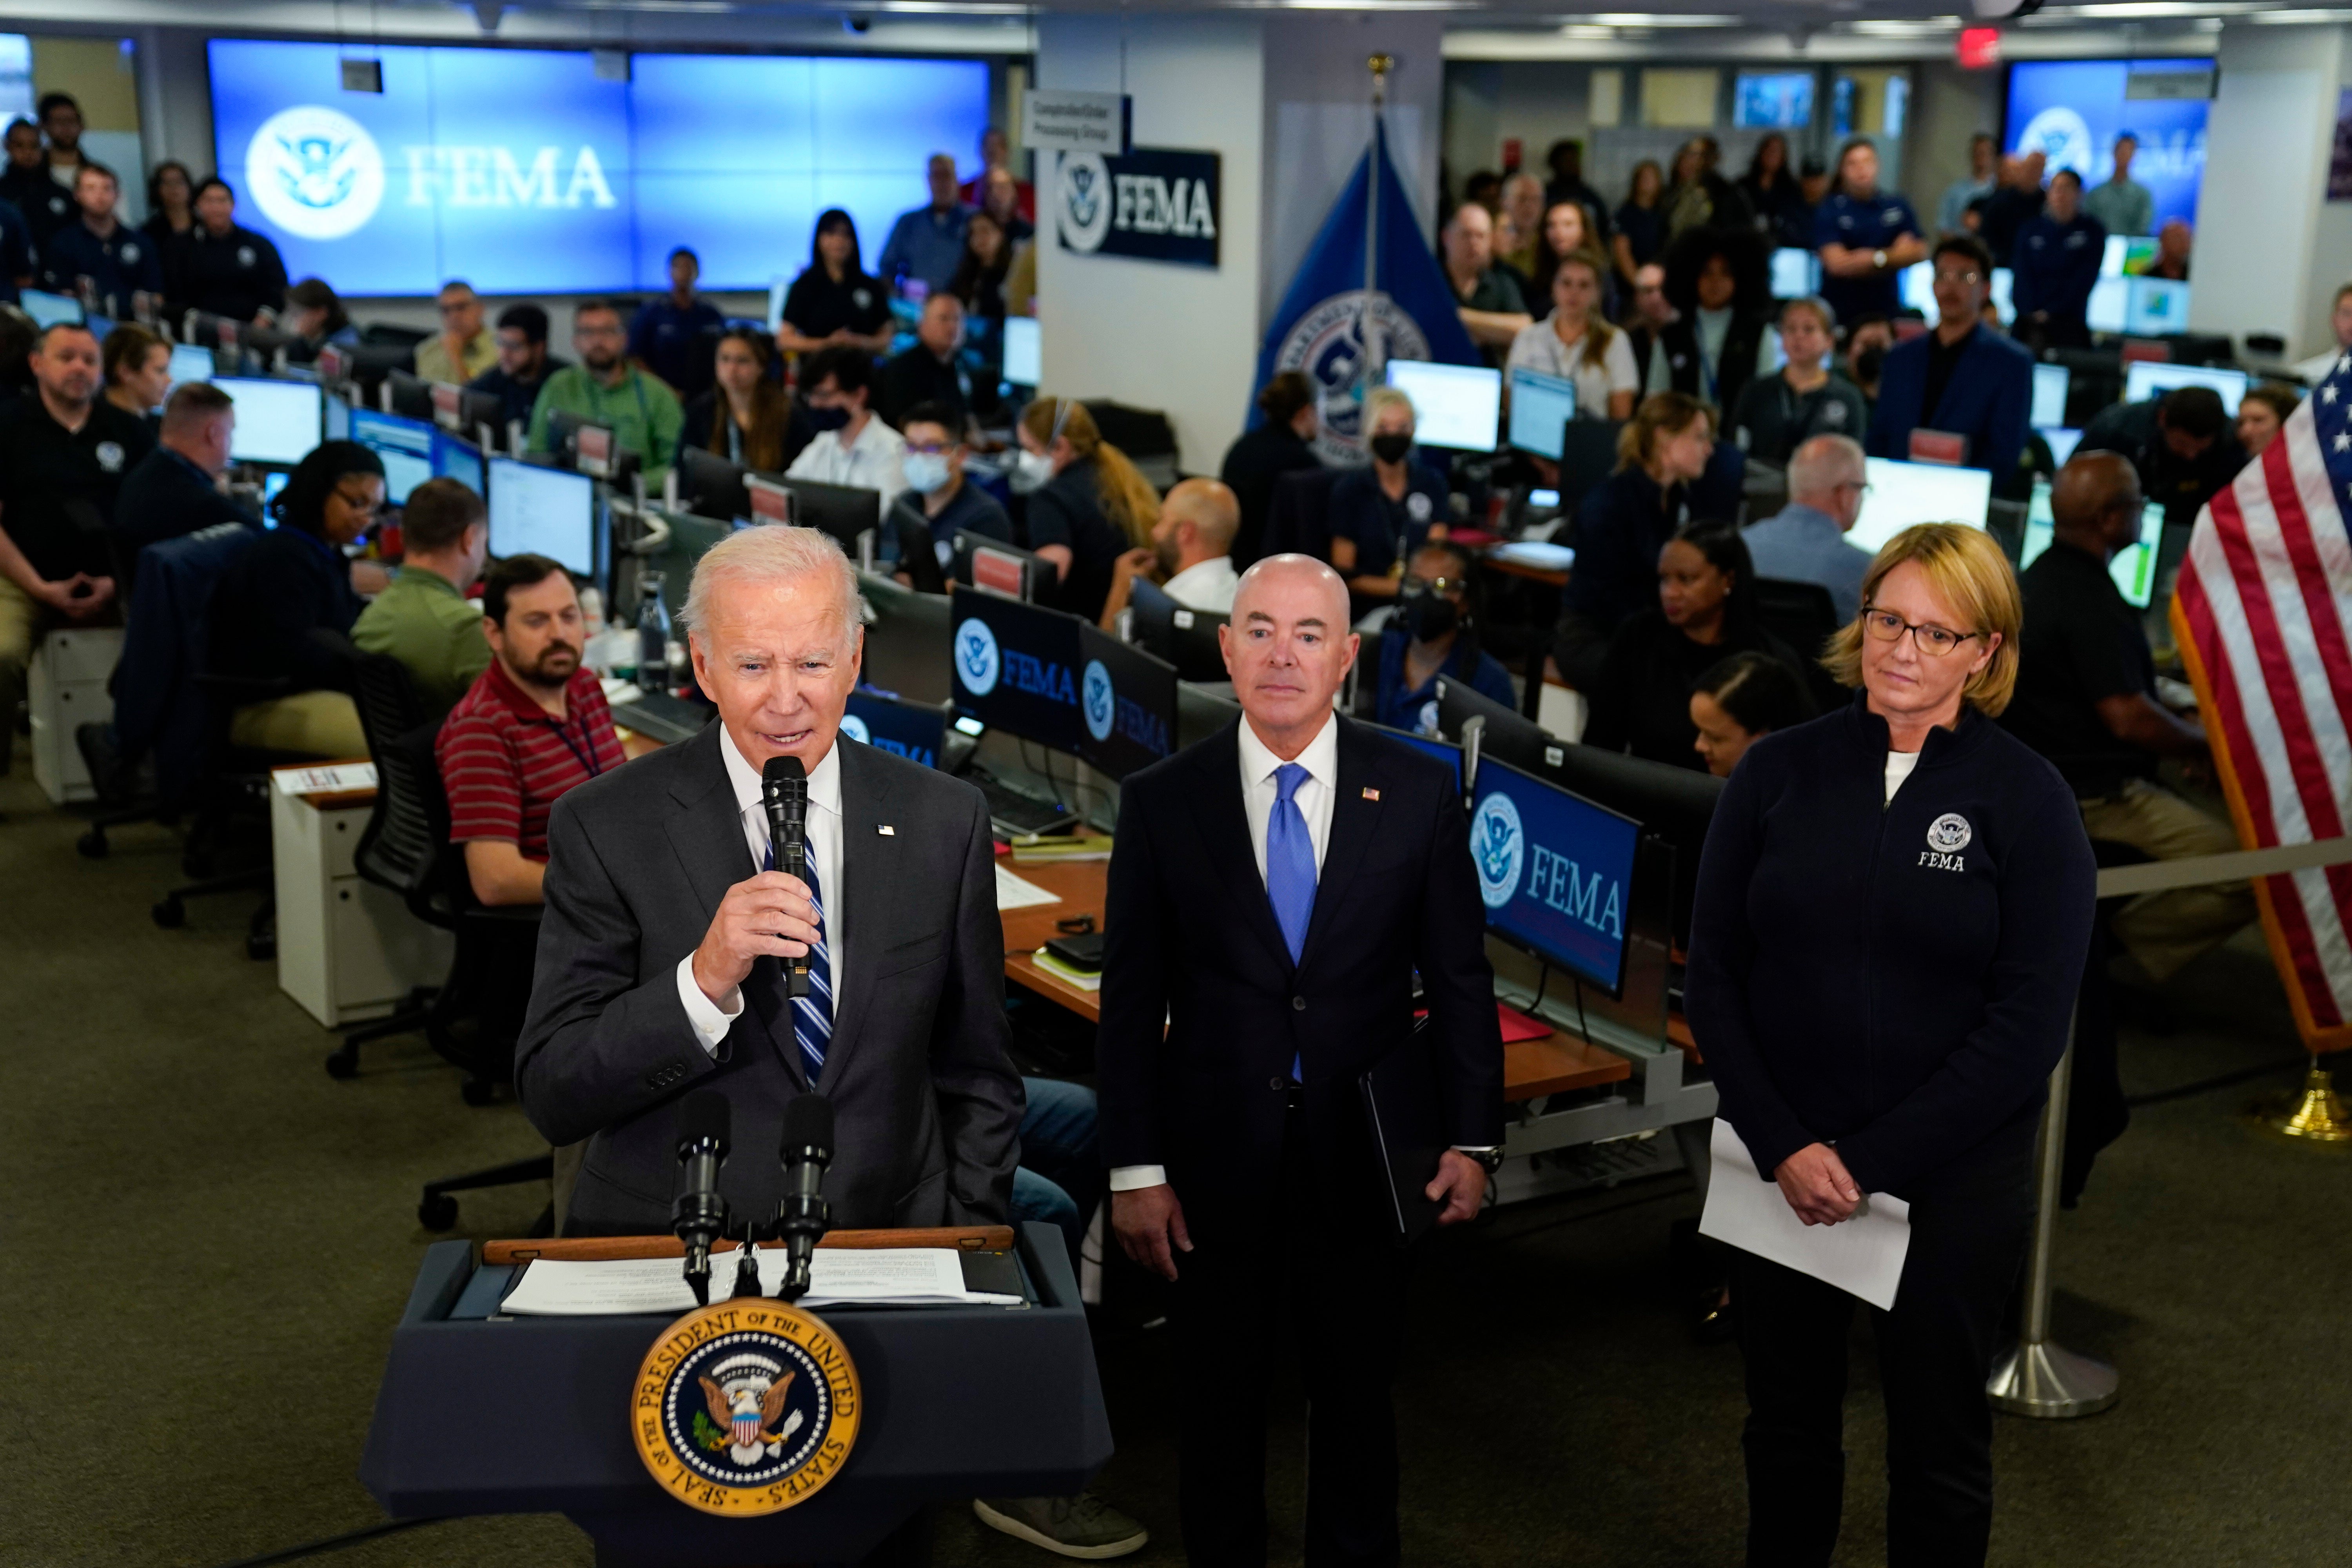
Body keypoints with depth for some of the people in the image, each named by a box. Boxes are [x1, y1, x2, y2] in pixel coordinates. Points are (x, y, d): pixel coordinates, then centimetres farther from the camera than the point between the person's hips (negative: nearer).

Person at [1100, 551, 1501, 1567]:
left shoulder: (1419, 795, -3)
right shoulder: (1161, 801, -4)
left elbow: (1460, 979, 1)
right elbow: (1130, 1000, -2)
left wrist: (1472, 1139, -4)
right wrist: (1134, 1168, -5)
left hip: (1364, 1152, 1)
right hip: (1216, 1159, 0)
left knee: (1357, 1390, 16)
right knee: (1218, 1396, 14)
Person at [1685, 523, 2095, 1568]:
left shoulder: (2027, 798, -7)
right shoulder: (1778, 771, -1)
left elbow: (2030, 1022, -10)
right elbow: (1714, 973, -1)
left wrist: (1867, 1163, -14)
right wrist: (1781, 1145, -11)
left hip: (1952, 1179, -2)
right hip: (1777, 1165, 2)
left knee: (1940, 1444, 13)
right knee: (1786, 1423, 17)